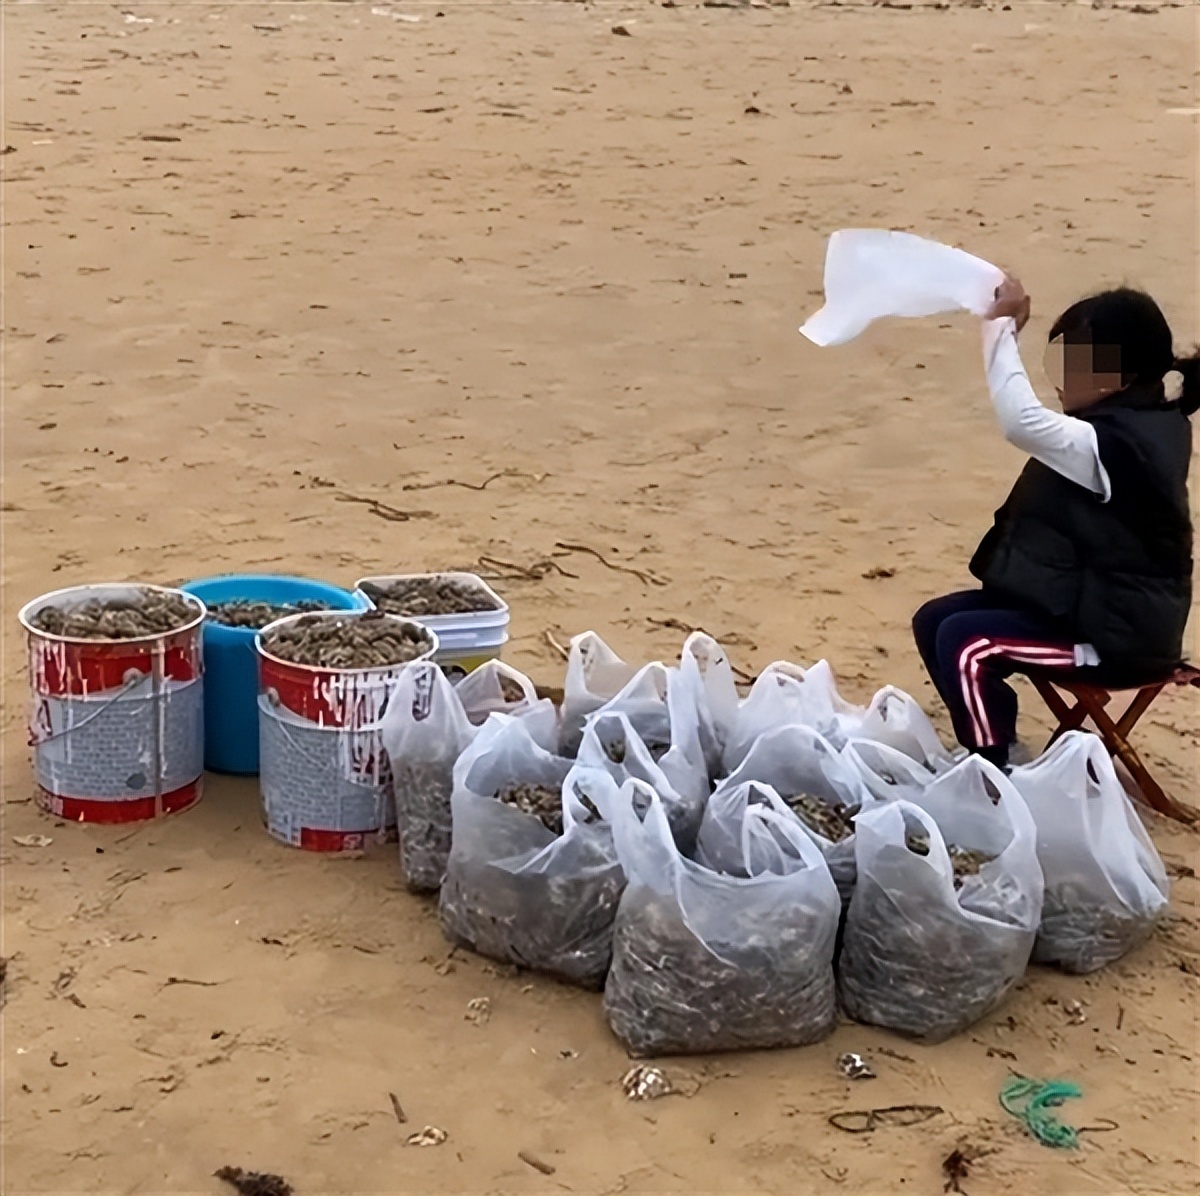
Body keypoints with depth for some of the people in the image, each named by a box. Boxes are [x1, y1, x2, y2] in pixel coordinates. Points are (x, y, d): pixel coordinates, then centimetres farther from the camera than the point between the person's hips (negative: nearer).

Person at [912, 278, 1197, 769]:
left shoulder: (1112, 445, -28)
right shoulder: (1143, 422, 3)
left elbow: (1022, 421, -38)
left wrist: (1001, 326, -27)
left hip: (1114, 634, -11)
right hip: (1100, 605, 11)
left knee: (963, 642, -23)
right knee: (933, 620, 7)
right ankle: (992, 745, 19)